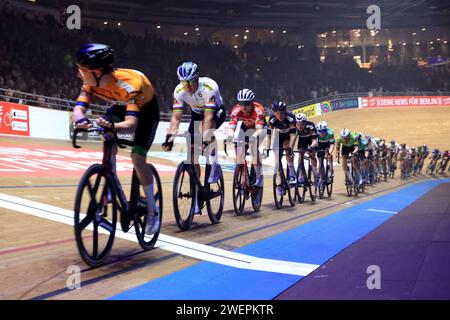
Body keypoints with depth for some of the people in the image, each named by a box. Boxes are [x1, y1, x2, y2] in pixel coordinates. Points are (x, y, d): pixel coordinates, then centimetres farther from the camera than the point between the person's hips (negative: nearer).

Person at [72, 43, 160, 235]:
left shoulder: (128, 84, -42)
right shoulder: (92, 83, -24)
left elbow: (131, 124, -50)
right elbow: (78, 109, -32)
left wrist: (113, 125, -70)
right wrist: (80, 120, -56)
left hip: (146, 108, -6)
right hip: (122, 106, 6)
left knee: (137, 157, -16)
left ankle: (152, 210, -1)